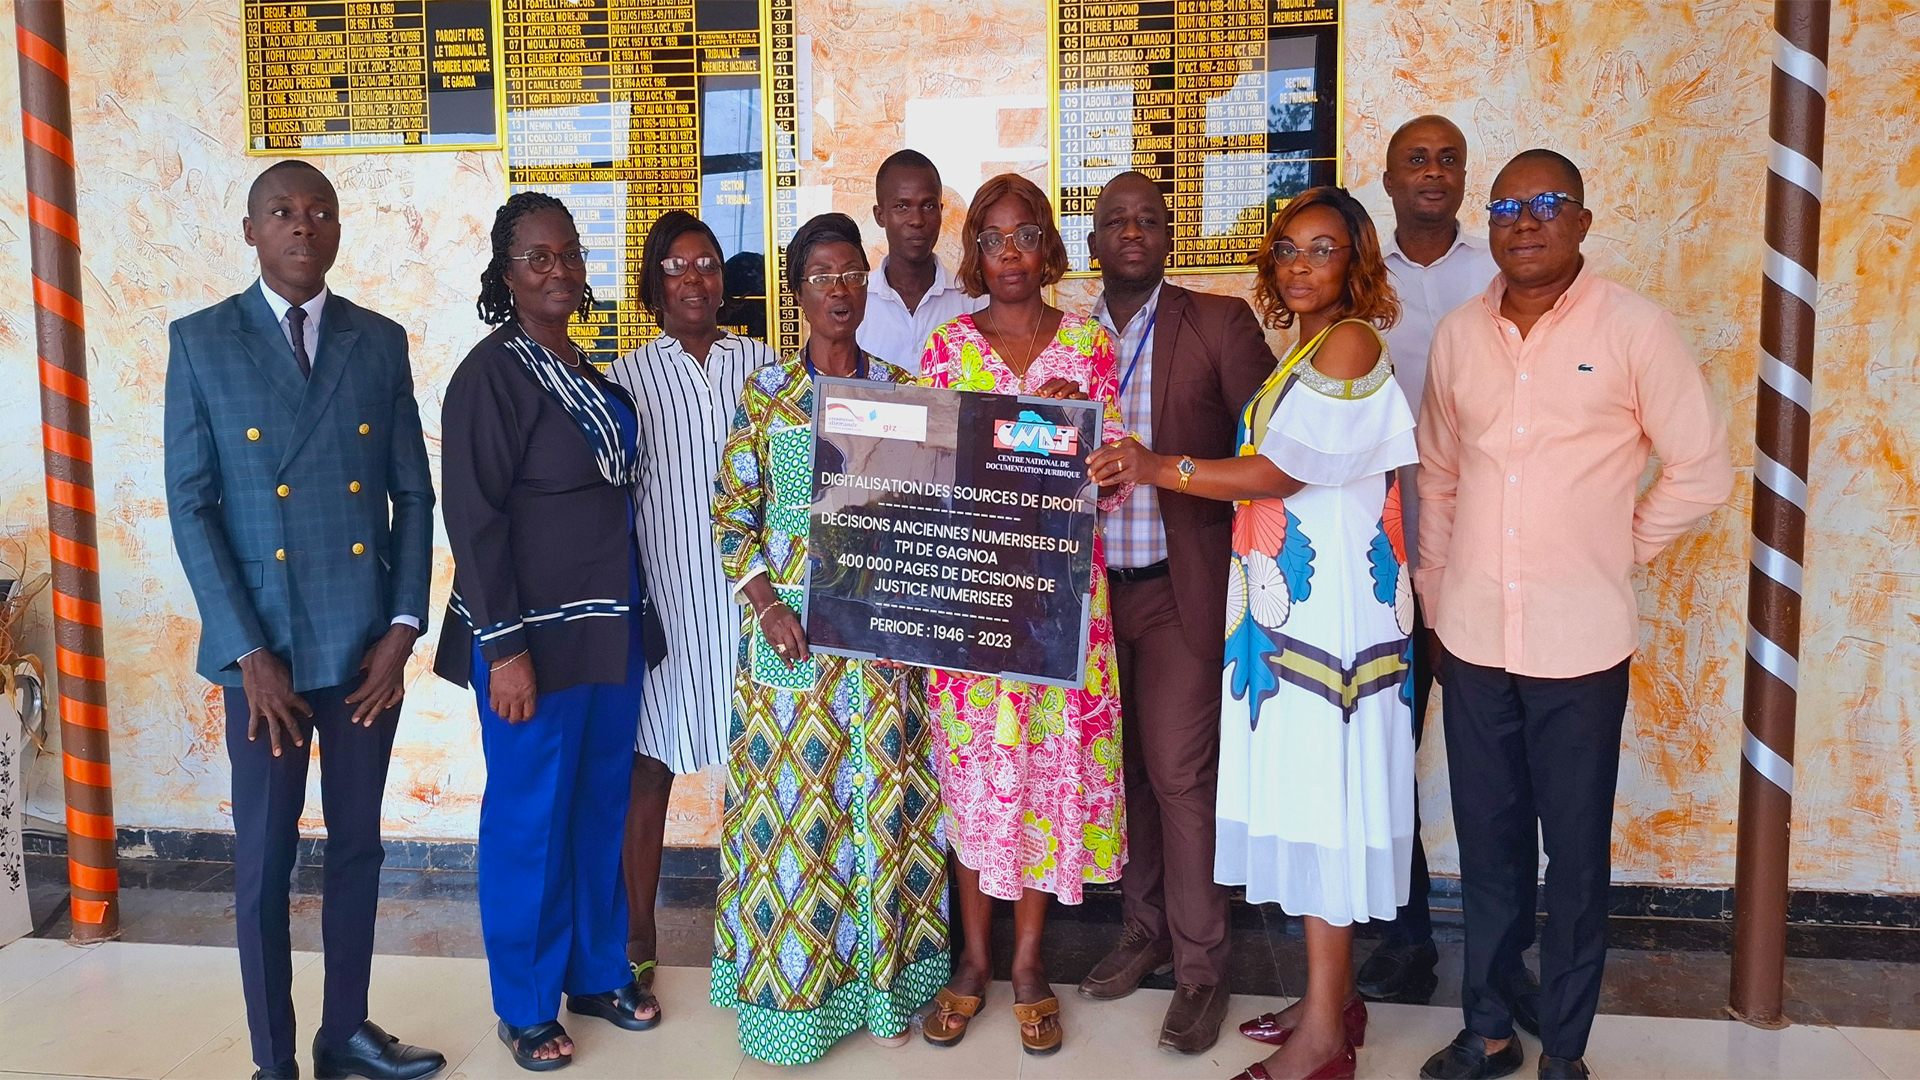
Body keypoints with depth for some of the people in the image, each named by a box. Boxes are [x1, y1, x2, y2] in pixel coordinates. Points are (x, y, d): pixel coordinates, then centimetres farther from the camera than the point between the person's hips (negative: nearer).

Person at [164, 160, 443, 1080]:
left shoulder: (381, 343, 6)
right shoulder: (200, 343, -1)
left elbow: (415, 495, 6)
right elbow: (190, 506, -5)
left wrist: (403, 628, -4)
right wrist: (249, 651, -11)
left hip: (367, 643, 3)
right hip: (264, 648, -2)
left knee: (358, 845, 13)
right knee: (264, 860, 7)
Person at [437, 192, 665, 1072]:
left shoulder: (590, 373, 11)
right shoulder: (491, 374, -11)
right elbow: (474, 520, -15)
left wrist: (631, 618, 13)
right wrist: (503, 649, -19)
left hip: (611, 627, 7)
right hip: (534, 635, -7)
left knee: (601, 809, 16)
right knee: (529, 818, 5)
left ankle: (597, 973, 32)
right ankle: (525, 1007, 21)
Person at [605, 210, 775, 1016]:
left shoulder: (761, 365, 8)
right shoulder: (631, 375, 4)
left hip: (746, 590, 1)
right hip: (662, 593, -1)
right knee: (649, 769, 6)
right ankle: (639, 945, 20)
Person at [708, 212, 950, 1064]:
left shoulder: (900, 389, 6)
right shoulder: (765, 394, 1)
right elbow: (733, 513, 0)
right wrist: (766, 603, -12)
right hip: (792, 627, -1)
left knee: (881, 798, 7)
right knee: (792, 798, 3)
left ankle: (879, 980, 21)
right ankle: (791, 990, 17)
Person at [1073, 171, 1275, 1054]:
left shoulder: (1220, 324, -2)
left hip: (1181, 589, -4)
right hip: (1091, 589, 4)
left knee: (1179, 774, -3)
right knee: (1126, 770, 13)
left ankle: (1200, 969, 10)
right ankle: (1144, 931, 30)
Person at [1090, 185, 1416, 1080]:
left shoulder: (1351, 342, -10)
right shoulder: (1304, 352, 17)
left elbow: (1278, 472, -15)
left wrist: (1160, 468, -11)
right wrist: (1153, 469, 7)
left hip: (1327, 598, -9)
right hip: (1286, 598, 9)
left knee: (1322, 795, -4)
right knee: (1305, 794, 12)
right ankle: (1333, 996, 24)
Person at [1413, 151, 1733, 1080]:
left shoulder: (1632, 328, -5)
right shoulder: (1458, 334, 6)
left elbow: (1701, 470, -1)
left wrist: (1620, 551, 1)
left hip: (1579, 643, -3)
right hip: (1472, 636, 3)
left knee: (1576, 852, 6)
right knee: (1486, 843, 13)